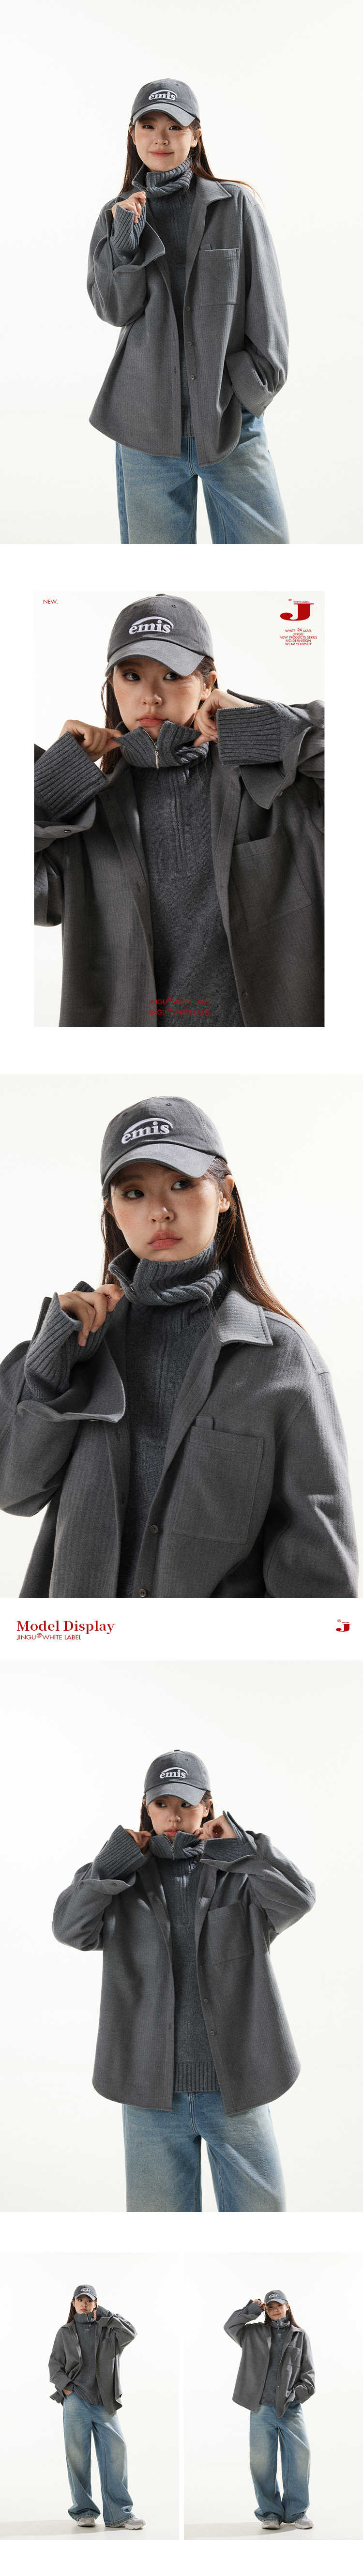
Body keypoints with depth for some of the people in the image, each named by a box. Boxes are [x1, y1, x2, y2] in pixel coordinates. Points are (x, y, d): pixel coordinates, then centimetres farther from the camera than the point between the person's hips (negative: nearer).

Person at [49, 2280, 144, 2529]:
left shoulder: (108, 2330, 13)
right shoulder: (66, 2332, 14)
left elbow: (129, 2333, -5)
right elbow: (55, 2363, 13)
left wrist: (103, 2316, 0)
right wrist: (65, 2386, -4)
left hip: (104, 2403, 0)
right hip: (76, 2399, 0)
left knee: (116, 2450, -9)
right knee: (78, 2453, -5)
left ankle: (119, 2515, -8)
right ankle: (83, 2511, 4)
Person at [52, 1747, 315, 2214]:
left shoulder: (241, 1875, 5)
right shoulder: (123, 1882, 8)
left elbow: (298, 1898, -14)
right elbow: (70, 1926, -8)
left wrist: (238, 1847, -16)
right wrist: (116, 1861, -13)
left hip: (235, 2089, 0)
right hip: (152, 2092, 1)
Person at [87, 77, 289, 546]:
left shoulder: (236, 206, 5)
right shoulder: (118, 216, 11)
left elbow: (265, 302, 3)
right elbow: (114, 309, 1)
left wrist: (254, 385, -6)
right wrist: (125, 235, -11)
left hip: (231, 420, -1)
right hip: (147, 422, 1)